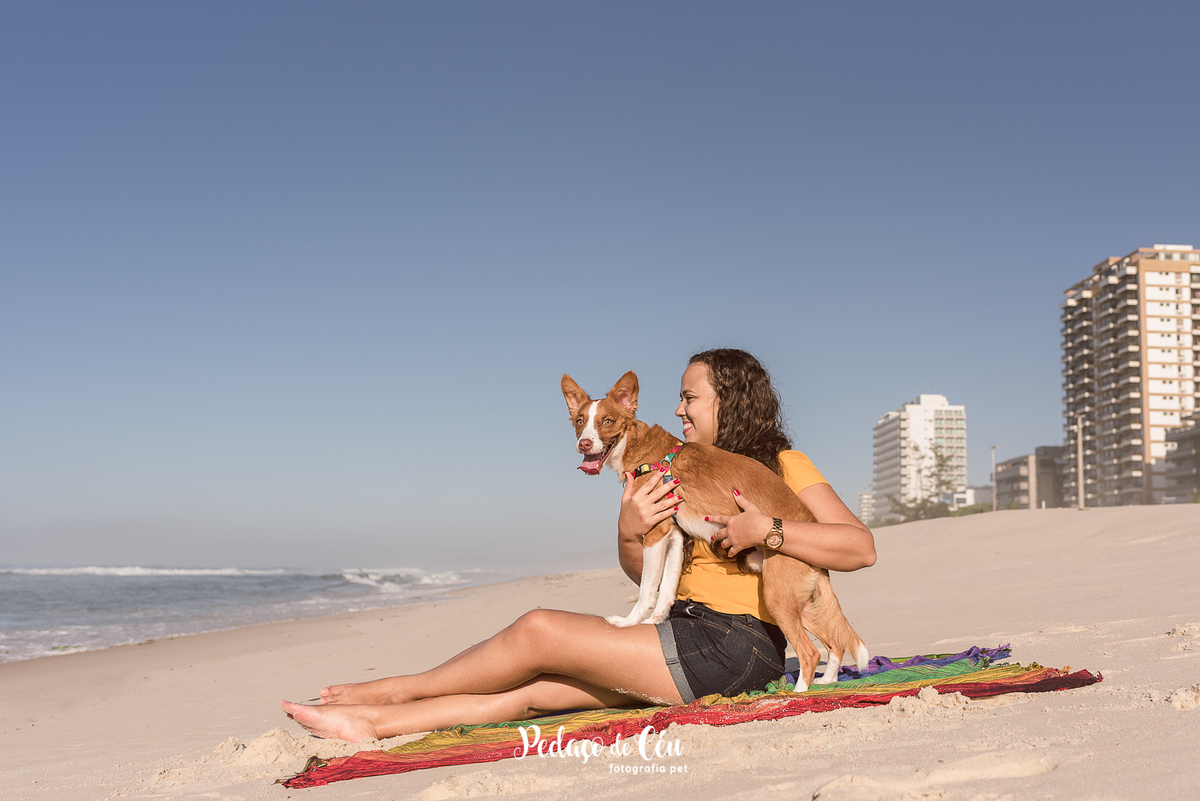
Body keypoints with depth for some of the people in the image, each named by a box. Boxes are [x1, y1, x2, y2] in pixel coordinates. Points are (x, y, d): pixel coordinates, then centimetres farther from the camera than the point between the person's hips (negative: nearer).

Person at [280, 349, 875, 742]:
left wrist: (767, 528, -23)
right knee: (535, 686, -6)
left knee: (540, 630, -13)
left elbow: (861, 547, -13)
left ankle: (402, 687, 3)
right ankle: (372, 721, -4)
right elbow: (647, 571, 16)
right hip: (688, 631, 7)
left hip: (736, 645, -7)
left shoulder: (781, 465, -2)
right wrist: (629, 533, -6)